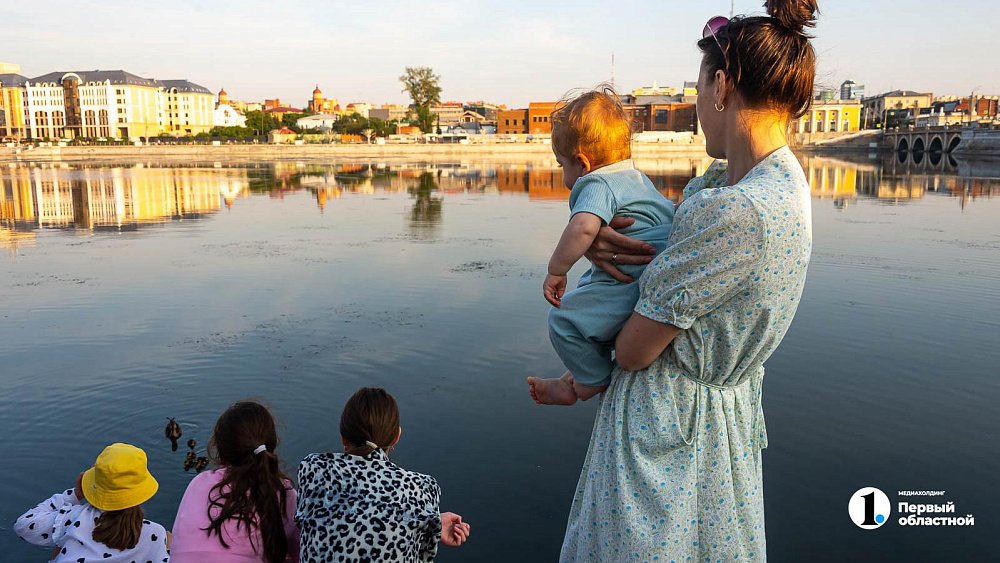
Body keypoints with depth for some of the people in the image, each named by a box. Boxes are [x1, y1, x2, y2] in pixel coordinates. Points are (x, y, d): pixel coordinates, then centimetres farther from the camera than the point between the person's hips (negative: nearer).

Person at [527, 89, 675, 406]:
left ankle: (594, 380, 12)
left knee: (565, 317, -8)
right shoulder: (637, 178, 21)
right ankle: (577, 376, 36)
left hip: (636, 283, -11)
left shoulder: (598, 184, -12)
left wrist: (556, 270, -22)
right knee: (583, 297, 28)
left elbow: (583, 227, -33)